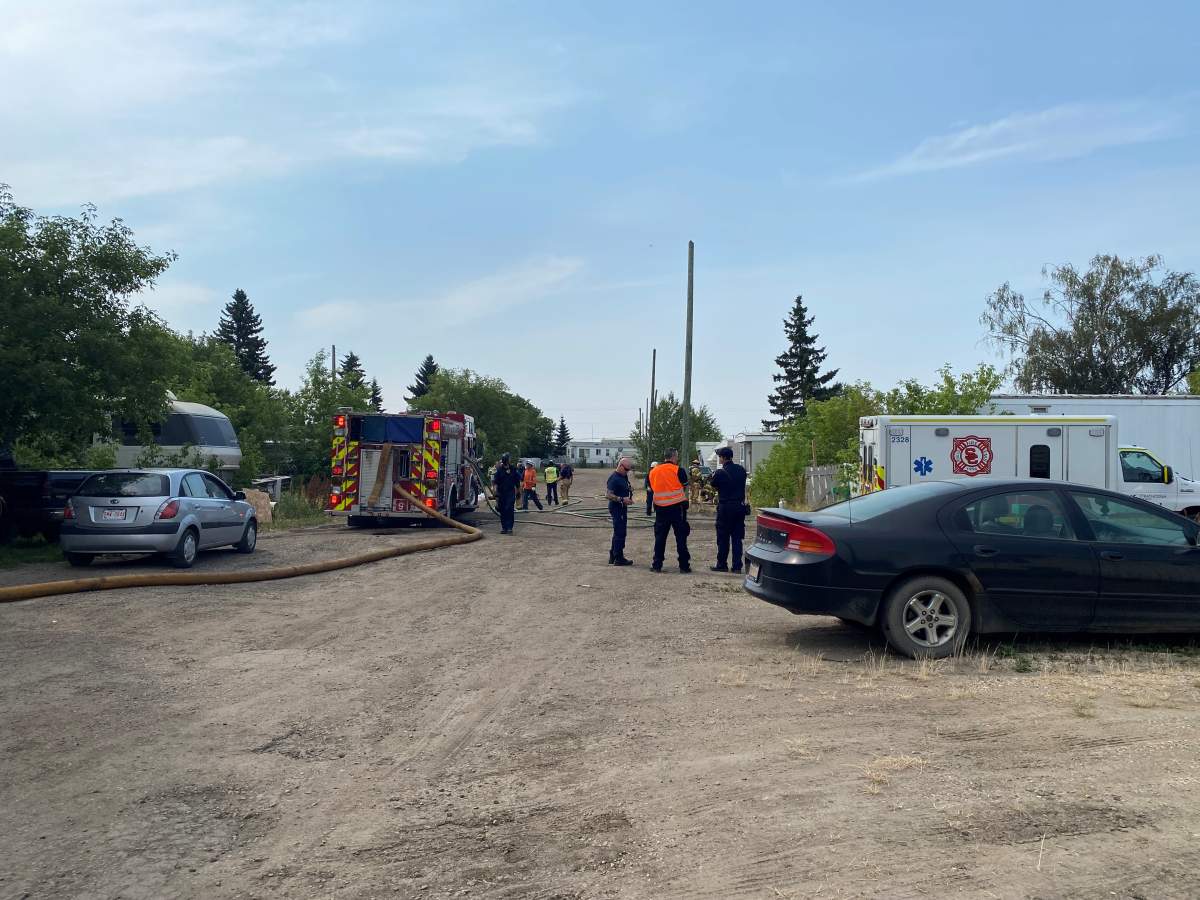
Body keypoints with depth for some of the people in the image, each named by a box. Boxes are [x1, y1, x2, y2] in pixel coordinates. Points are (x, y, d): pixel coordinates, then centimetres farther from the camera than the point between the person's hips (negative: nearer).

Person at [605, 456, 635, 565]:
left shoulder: (624, 476, 11)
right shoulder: (614, 478, -18)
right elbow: (608, 494, -24)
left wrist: (629, 488, 8)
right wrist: (622, 499, -28)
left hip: (622, 507, 10)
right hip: (616, 507, -10)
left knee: (619, 532, 16)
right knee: (620, 533, -6)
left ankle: (613, 556, 25)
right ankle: (618, 558, 2)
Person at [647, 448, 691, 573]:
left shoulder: (653, 471, 6)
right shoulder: (678, 470, -6)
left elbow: (652, 488, 13)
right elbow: (685, 488, -1)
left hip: (660, 507, 4)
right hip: (677, 506, -3)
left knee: (660, 536, 11)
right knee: (681, 537, 2)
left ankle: (657, 564, 11)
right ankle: (684, 566, 4)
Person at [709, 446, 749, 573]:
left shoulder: (720, 473, -13)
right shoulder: (741, 470, 2)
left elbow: (713, 485, 3)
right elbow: (742, 485, 11)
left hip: (725, 508, -5)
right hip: (740, 506, 5)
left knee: (723, 538, 5)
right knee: (737, 538, 8)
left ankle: (721, 565, 11)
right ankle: (737, 566, 7)